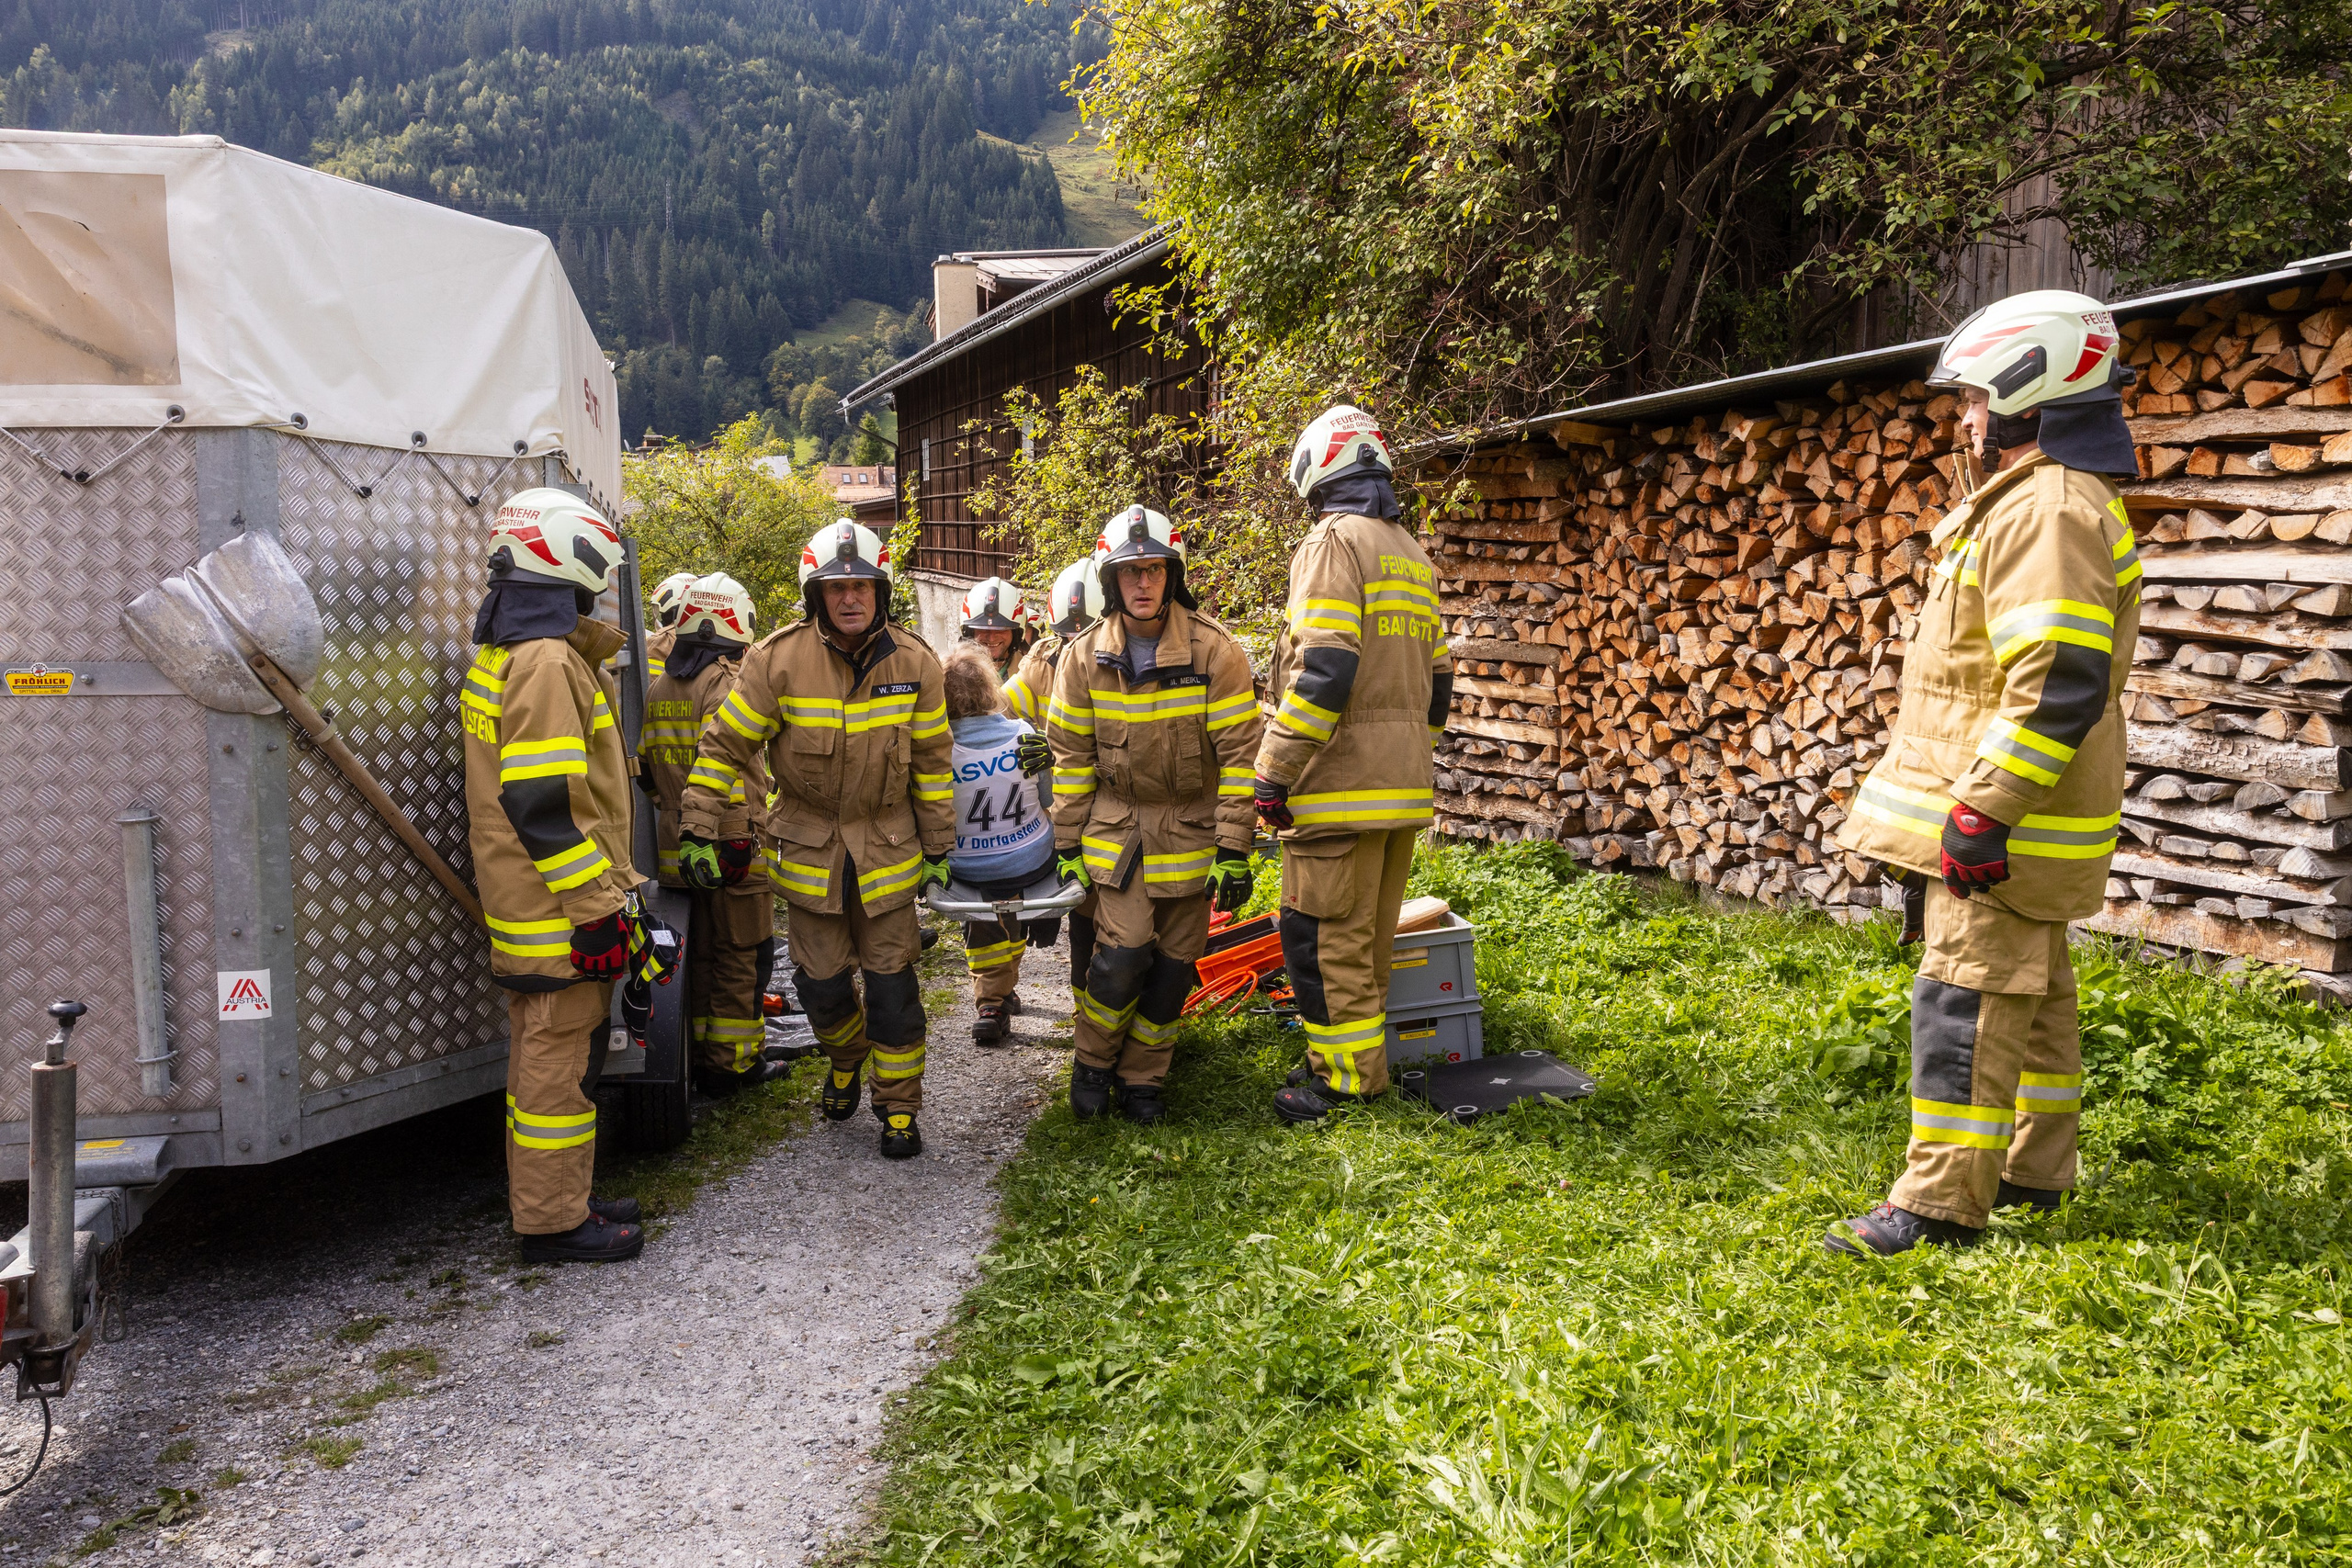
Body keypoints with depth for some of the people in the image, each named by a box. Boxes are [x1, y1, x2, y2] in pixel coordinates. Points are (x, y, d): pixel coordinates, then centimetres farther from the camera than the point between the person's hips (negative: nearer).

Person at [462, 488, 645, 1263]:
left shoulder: (500, 655, 15)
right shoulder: (549, 663, -19)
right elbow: (541, 804, -24)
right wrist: (597, 907, -21)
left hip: (525, 907, 11)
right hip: (558, 910, -11)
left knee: (545, 1049, 18)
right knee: (561, 1057, -2)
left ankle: (555, 1197, 29)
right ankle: (553, 1220, 8)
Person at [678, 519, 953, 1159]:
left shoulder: (914, 663, -5)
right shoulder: (776, 660, -11)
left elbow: (932, 762, 3)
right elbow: (724, 746, -5)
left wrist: (938, 848, 5)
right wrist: (698, 831, -6)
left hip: (888, 847, 0)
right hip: (807, 847, 0)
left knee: (891, 985, 2)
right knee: (821, 984, 7)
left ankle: (899, 1106, 18)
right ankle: (846, 1059, 39)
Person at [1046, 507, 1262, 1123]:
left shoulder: (1215, 651, -11)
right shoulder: (1085, 656, -4)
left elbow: (1238, 755, -9)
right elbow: (1072, 755, 4)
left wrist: (1234, 850, -11)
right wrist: (1067, 843, 3)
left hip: (1191, 829, 0)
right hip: (1116, 826, 0)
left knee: (1173, 964, 5)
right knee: (1123, 953, -11)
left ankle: (1143, 1075, 25)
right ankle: (1094, 1061, 14)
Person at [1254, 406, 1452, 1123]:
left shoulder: (1333, 540, -10)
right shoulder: (1412, 553, 18)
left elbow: (1324, 669, -21)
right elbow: (1436, 676, 20)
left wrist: (1273, 772, -17)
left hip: (1343, 784, -9)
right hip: (1405, 786, 9)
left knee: (1324, 935, 0)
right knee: (1369, 934, 17)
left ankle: (1348, 1079, 5)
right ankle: (1361, 1061, 26)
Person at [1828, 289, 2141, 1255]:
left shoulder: (2046, 510, -18)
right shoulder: (2050, 502, 18)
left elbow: (2057, 680, -27)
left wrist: (1981, 810, -26)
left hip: (2004, 815, -11)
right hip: (2020, 814, 11)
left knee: (1967, 996, -8)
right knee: (2030, 991, 18)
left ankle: (1942, 1201, -3)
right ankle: (2034, 1168, 30)